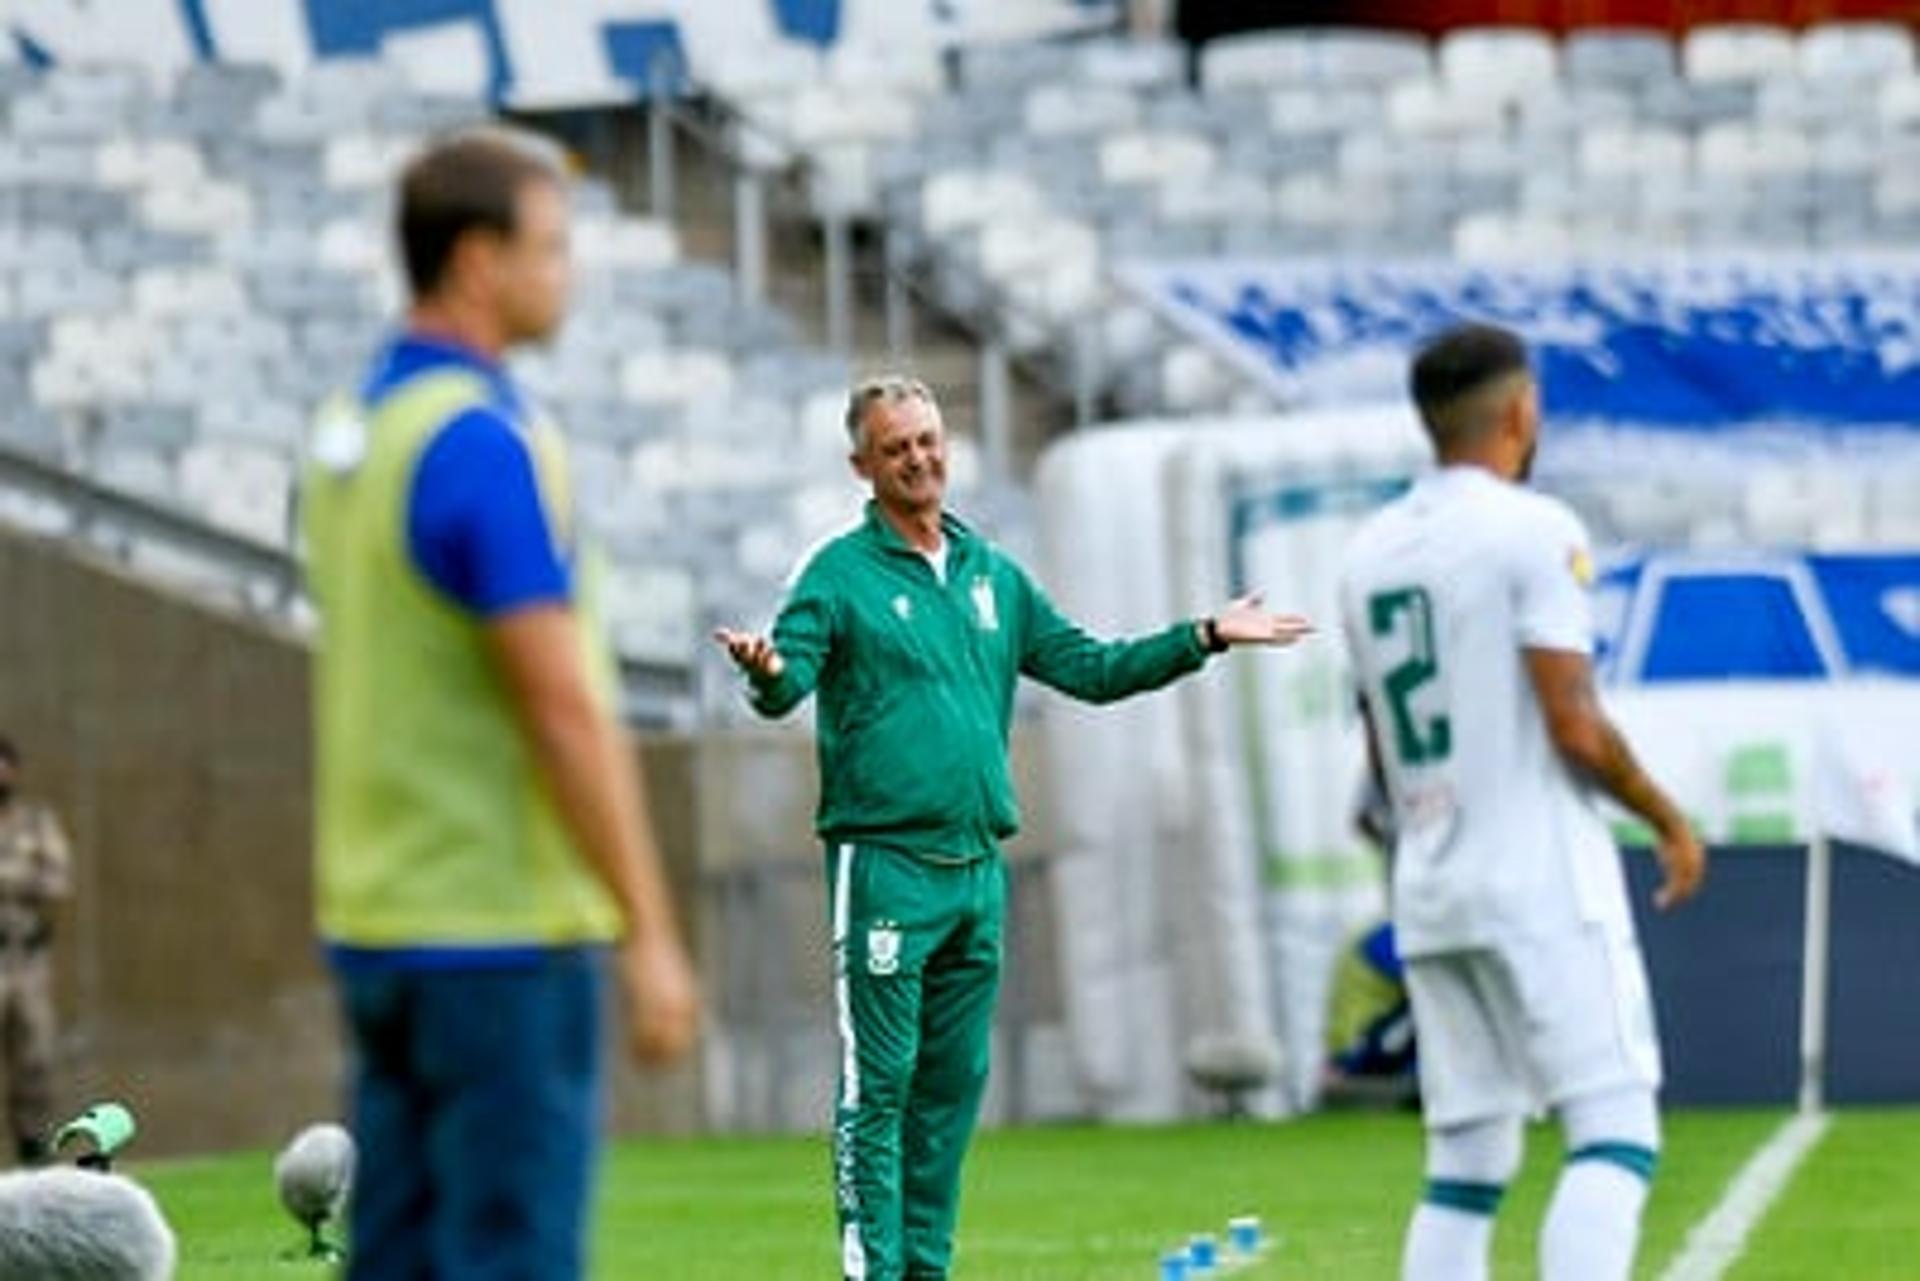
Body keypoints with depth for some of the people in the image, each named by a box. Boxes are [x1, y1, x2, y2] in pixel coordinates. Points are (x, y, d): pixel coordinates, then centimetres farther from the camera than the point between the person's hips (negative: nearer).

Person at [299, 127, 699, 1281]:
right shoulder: (485, 444, -16)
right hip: (503, 926, -9)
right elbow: (565, 709, -19)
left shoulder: (354, 432, 12)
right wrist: (649, 935, -16)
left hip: (378, 915, 9)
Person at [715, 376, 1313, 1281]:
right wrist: (766, 671, -40)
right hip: (884, 862, -6)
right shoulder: (839, 575, -3)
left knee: (953, 1084, 9)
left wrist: (1206, 637, 14)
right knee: (877, 1085, -8)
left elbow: (1091, 669, 20)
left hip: (978, 868, 6)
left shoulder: (993, 576, 16)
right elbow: (787, 685, -17)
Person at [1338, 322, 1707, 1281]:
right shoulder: (1534, 530, -8)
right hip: (1544, 885, -7)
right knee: (1616, 1135, -9)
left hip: (1428, 897, 7)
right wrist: (1668, 821, 0)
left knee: (1463, 1171, 8)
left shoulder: (1368, 553, 14)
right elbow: (1576, 727, -14)